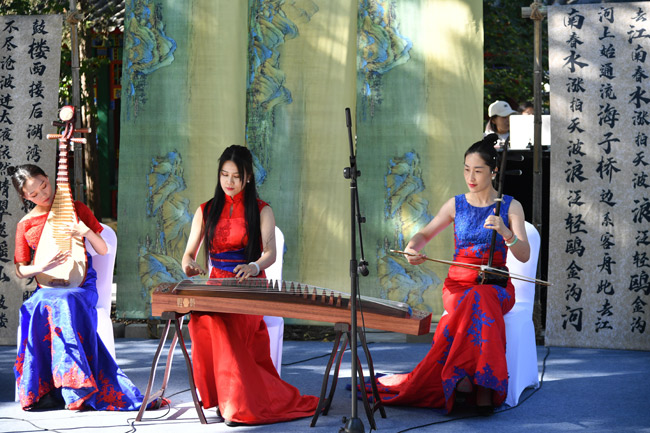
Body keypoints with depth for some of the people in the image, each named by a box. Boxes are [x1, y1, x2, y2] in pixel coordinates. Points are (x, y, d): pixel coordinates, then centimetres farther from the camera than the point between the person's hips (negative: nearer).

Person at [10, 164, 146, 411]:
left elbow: (103, 250, 8)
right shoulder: (25, 225, 10)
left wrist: (87, 231, -13)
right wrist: (42, 266, -11)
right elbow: (20, 270, 11)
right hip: (48, 288, 1)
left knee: (64, 302, -37)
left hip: (81, 285, -1)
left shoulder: (76, 209, 8)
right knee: (36, 308, -35)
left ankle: (74, 388, -36)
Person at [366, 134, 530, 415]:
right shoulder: (455, 205, 10)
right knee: (478, 305, -35)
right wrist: (413, 249, -4)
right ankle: (483, 388, -36)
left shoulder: (510, 207, 4)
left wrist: (505, 233, -25)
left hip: (496, 286, -1)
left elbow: (524, 256, -5)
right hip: (458, 284, 1)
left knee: (479, 299, -38)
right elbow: (425, 235, 20)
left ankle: (463, 375, -36)